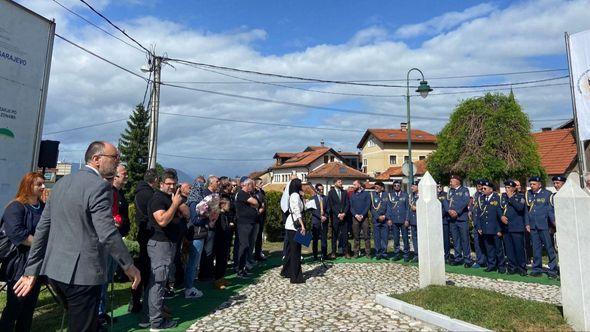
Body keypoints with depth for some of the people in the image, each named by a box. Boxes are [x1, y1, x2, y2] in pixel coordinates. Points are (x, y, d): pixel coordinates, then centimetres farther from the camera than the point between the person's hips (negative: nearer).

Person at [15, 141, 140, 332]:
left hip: (53, 269, 8)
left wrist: (31, 270, 15)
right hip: (82, 273, -8)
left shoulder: (62, 183, 9)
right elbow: (108, 235, -22)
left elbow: (42, 228, 10)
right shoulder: (100, 187, -17)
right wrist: (129, 266, -10)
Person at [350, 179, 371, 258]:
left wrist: (362, 215, -12)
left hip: (364, 217, -2)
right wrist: (356, 215, -8)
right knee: (356, 236, 3)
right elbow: (351, 207, 8)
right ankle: (356, 253, 8)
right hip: (355, 217, 2)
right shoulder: (352, 195, 13)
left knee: (366, 236, -3)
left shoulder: (366, 194, 5)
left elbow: (368, 206, -2)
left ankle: (368, 253, 2)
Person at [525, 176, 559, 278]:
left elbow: (551, 209, -4)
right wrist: (527, 223, 7)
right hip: (533, 226, 4)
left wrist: (554, 221, -15)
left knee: (549, 246, 2)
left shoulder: (547, 194, 0)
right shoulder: (528, 194, 10)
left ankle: (553, 269, 12)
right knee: (536, 247, 9)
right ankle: (537, 269, 16)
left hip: (544, 225, -3)